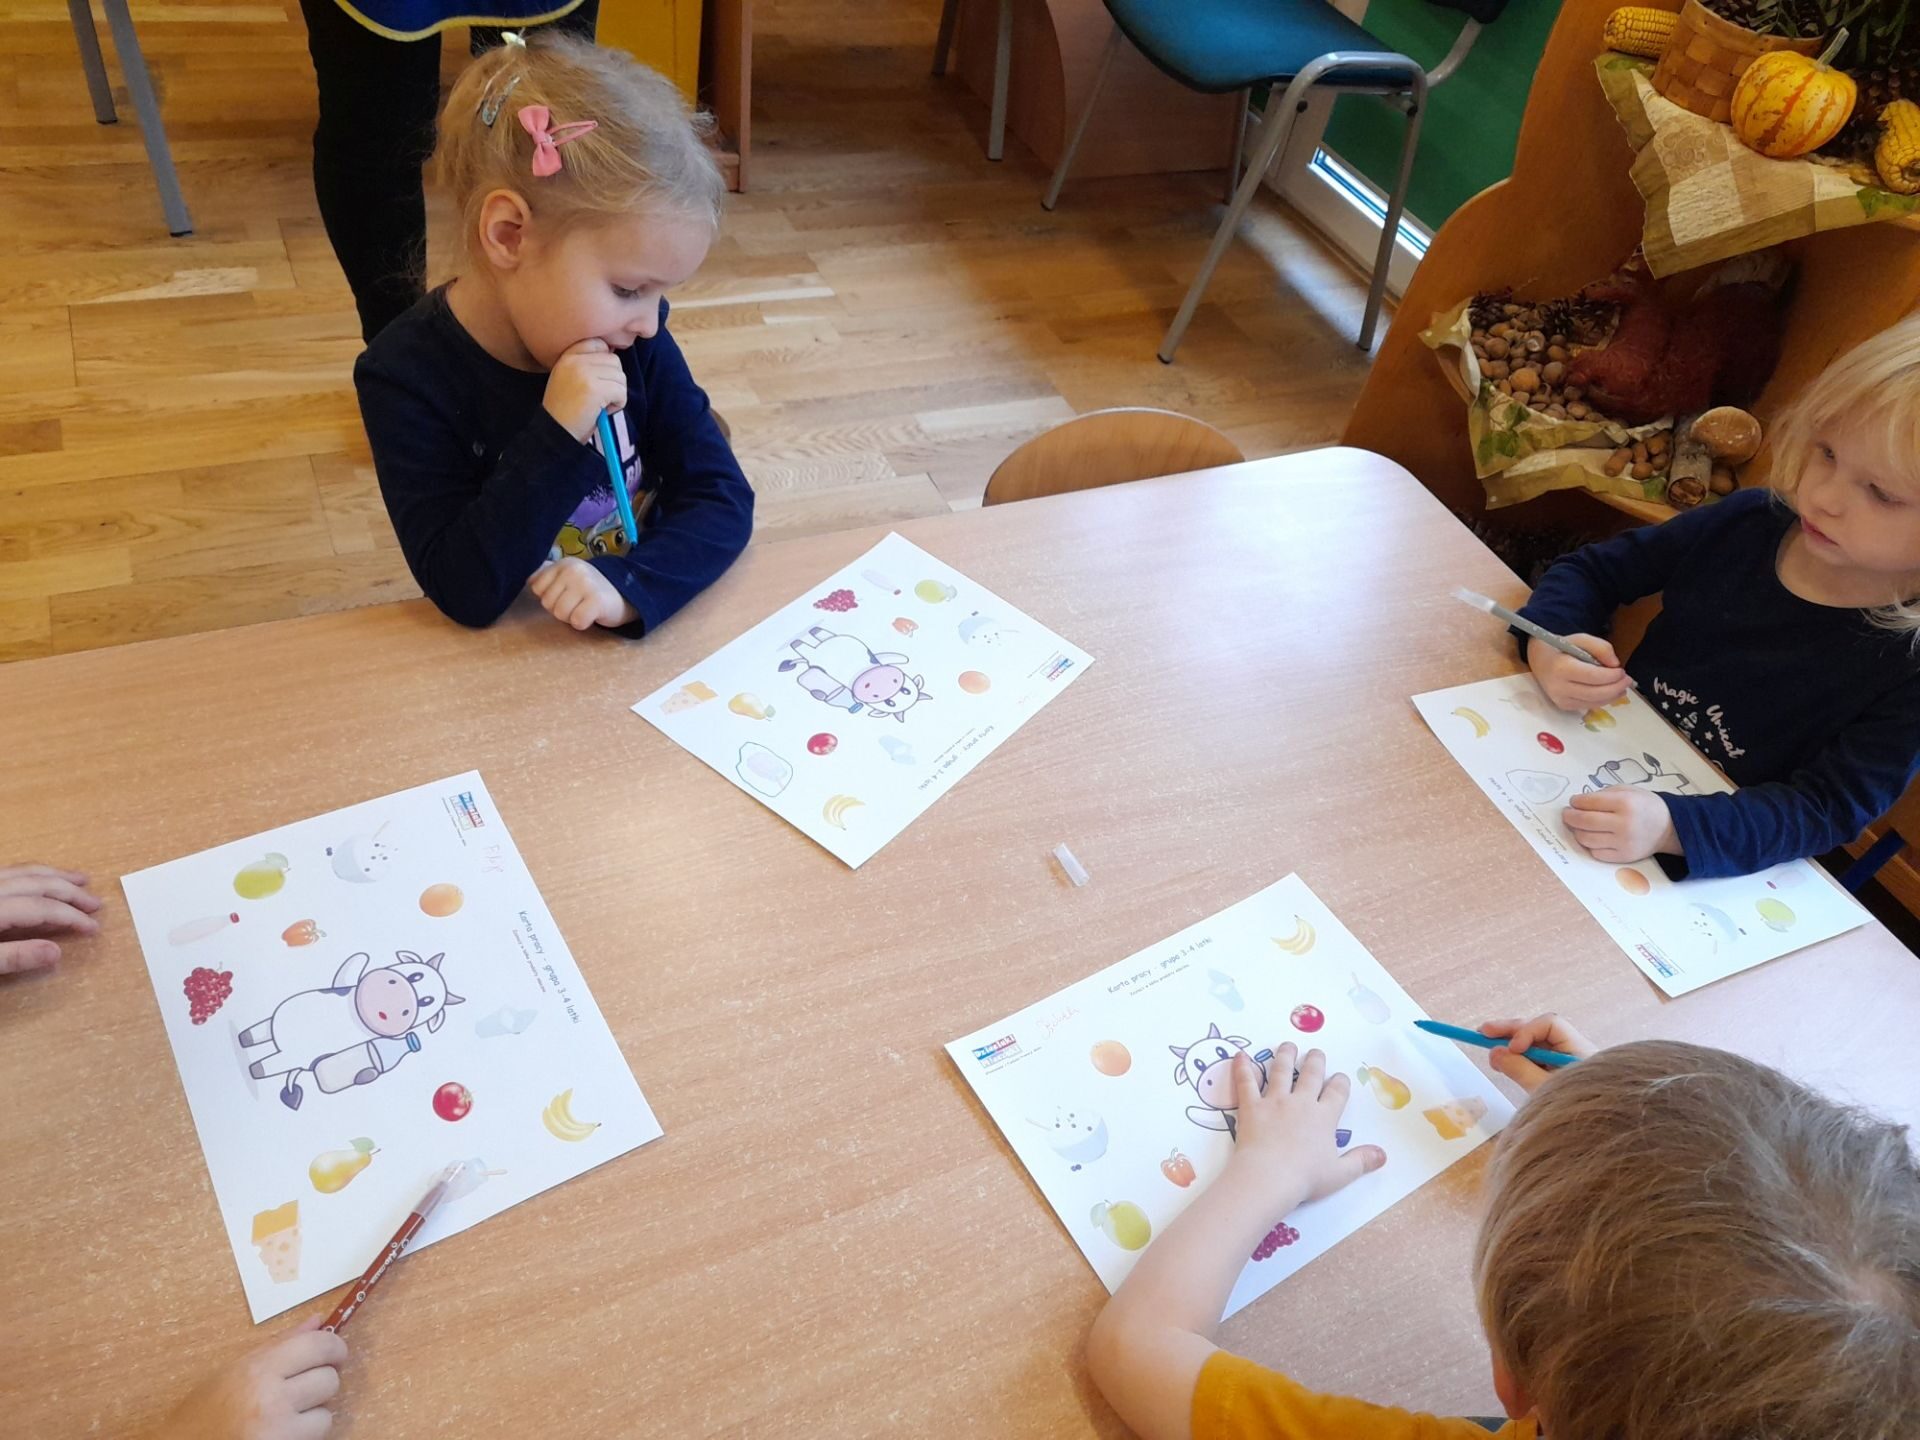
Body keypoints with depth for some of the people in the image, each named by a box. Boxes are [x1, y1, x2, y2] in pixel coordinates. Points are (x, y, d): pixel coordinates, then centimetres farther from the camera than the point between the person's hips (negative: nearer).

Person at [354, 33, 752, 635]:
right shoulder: (409, 377, -14)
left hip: (645, 628, 3)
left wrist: (630, 586, -23)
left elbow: (724, 498, -7)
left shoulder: (636, 342, -4)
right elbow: (466, 591, -20)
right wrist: (558, 433, -28)